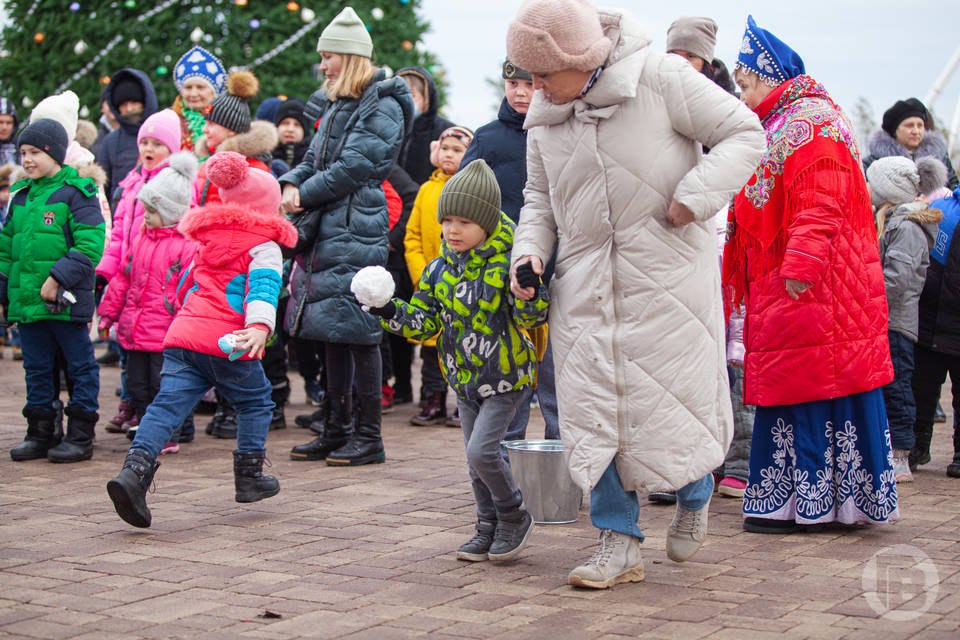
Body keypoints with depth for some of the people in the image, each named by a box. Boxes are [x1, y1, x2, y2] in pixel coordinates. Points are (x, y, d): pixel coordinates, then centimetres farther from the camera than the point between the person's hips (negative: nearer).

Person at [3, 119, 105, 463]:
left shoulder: (76, 193, -7)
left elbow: (90, 246, -15)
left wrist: (57, 278, -20)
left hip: (66, 301, -7)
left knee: (79, 366, 2)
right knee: (37, 368, 12)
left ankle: (80, 436, 9)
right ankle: (40, 433, 22)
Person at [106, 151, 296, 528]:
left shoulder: (207, 240, 24)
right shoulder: (264, 245, 4)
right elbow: (264, 285, -15)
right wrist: (260, 326, -30)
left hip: (182, 332, 5)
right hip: (227, 343, -5)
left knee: (168, 405, -3)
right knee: (255, 402, 15)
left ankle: (135, 469, -21)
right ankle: (249, 477, 19)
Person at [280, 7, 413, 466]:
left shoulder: (382, 107, -8)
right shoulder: (334, 105, 19)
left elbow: (354, 167, -16)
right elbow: (315, 158, 21)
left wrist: (306, 194, -10)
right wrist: (292, 183, 1)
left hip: (357, 229, -9)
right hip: (326, 230, 9)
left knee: (358, 332, -7)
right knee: (332, 334, 11)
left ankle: (369, 437, 0)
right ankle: (336, 432, 18)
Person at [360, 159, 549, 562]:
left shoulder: (505, 264, -13)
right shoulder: (439, 270, 2)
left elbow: (530, 319, -15)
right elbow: (424, 323, 3)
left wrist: (530, 291, -34)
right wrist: (391, 313, -12)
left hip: (504, 377, -6)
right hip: (464, 379, 6)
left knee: (482, 451, -15)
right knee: (475, 460, 11)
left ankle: (515, 516, 7)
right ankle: (489, 530, 25)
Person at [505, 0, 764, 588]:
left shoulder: (660, 78, -11)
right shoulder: (545, 117, 6)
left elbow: (744, 133, -8)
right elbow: (540, 195, 19)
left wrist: (696, 194, -19)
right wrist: (530, 249, 1)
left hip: (667, 272, -4)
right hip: (587, 285, 5)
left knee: (678, 394, -1)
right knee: (594, 407, -1)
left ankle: (696, 496, 31)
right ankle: (620, 544, 9)